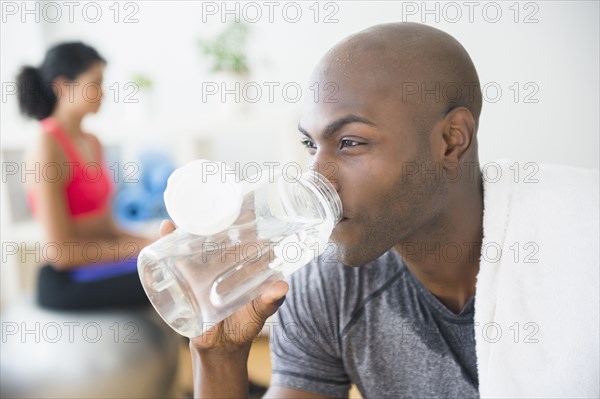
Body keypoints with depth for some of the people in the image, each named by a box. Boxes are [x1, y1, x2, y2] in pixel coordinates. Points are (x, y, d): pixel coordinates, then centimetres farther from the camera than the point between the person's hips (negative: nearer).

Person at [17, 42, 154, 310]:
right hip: (69, 283, -8)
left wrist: (152, 244, -1)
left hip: (100, 267, 8)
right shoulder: (46, 149, -12)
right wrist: (138, 248, -12)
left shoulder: (92, 143, 14)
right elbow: (59, 252, -16)